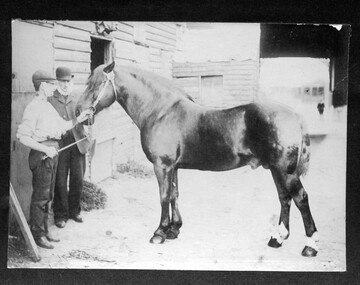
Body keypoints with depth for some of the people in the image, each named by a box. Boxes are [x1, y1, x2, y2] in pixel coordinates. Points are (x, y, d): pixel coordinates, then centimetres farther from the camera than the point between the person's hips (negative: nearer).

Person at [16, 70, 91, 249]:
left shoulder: (48, 106, 13)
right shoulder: (33, 107, -14)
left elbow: (61, 126, 22)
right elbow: (23, 137, -19)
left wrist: (77, 120, 8)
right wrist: (45, 149, -24)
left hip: (52, 152, 9)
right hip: (41, 154, -9)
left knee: (48, 194, 16)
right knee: (40, 195, -1)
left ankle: (45, 230, 28)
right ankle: (37, 234, 9)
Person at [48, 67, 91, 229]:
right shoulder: (49, 100, -1)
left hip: (78, 142, 4)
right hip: (59, 144, -4)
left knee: (78, 180, 10)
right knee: (60, 182, 2)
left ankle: (74, 211, 27)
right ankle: (61, 215, 16)